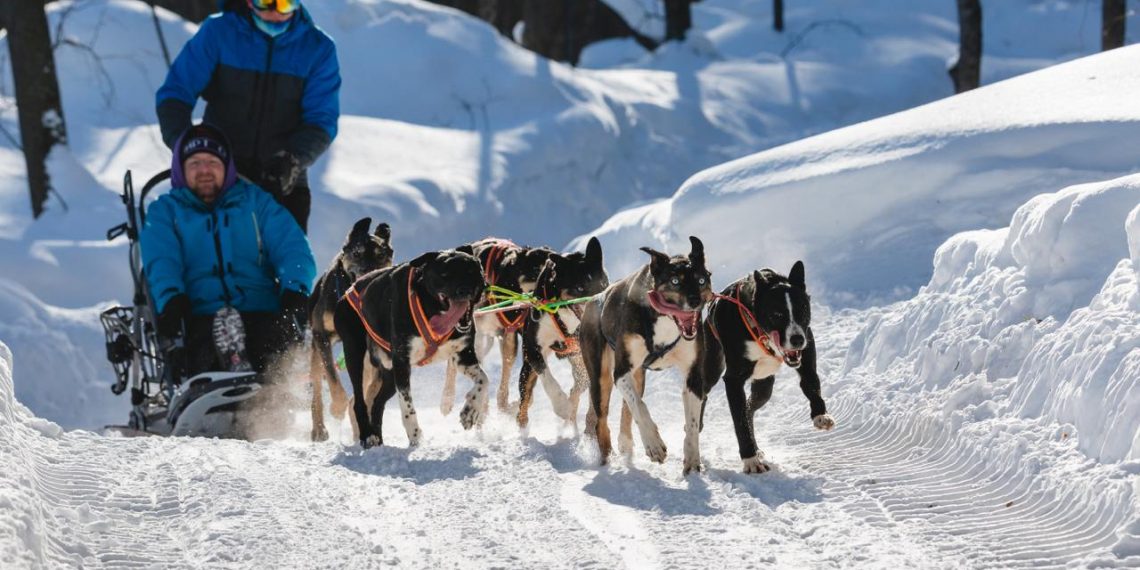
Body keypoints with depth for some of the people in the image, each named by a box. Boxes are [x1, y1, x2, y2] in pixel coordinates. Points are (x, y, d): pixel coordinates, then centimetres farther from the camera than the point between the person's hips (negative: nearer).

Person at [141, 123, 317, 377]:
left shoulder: (256, 201, 25)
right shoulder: (165, 211, 22)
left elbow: (292, 248, 12)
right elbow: (160, 261, 3)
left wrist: (295, 291, -12)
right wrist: (171, 299, -21)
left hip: (263, 316, 1)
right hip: (199, 317, 0)